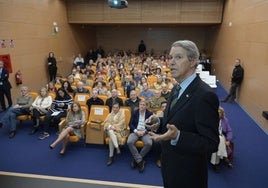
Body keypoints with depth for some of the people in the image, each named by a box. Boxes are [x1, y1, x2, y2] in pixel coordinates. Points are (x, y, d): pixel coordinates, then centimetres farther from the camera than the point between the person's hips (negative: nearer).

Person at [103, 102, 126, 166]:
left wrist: (114, 126, -18)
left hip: (119, 130, -3)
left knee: (111, 138, -33)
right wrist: (110, 126, -16)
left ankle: (111, 156, -28)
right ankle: (117, 148, -40)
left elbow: (121, 124, -8)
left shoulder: (122, 114, 2)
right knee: (110, 132, -35)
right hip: (110, 130, 3)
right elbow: (106, 122, 5)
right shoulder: (110, 115, 16)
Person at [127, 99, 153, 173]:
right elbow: (131, 124, 6)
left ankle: (136, 159, -11)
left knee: (149, 143, -31)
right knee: (129, 142, -29)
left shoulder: (150, 114, 6)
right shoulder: (135, 113, 10)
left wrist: (144, 131, -14)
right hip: (135, 131, 1)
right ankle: (140, 160, -18)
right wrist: (136, 131, -12)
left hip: (145, 132, -1)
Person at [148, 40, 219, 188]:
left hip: (188, 174, -7)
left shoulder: (205, 95, -25)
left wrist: (177, 136, -36)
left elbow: (211, 143, -24)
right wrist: (159, 123, -5)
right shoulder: (177, 89, 3)